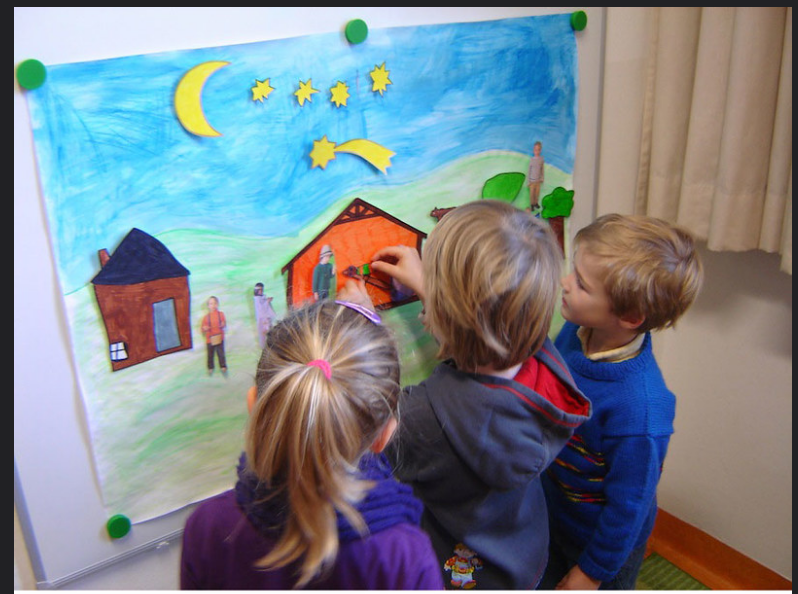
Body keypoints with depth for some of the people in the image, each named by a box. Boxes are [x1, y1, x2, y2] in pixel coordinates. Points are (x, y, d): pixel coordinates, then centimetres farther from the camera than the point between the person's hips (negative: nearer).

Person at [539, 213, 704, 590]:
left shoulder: (639, 407, -38)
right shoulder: (576, 332, -18)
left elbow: (628, 502, -25)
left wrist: (592, 572, -14)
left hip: (603, 538, -6)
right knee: (548, 583, 29)